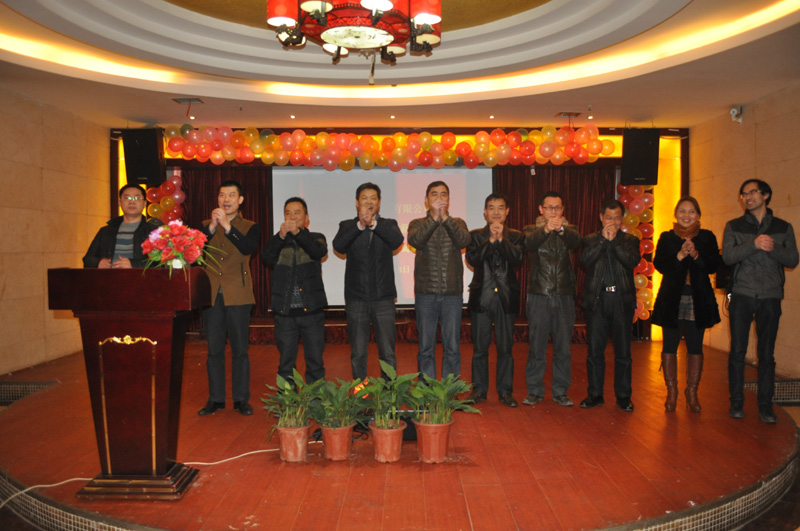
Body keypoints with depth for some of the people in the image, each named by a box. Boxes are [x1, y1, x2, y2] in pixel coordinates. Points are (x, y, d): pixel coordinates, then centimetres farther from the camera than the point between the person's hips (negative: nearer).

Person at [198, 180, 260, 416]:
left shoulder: (249, 227, 6)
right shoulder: (206, 226, 13)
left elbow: (248, 248, -14)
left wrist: (227, 226, -23)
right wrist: (211, 227, -17)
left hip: (238, 297, -2)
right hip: (211, 295, 2)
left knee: (240, 350, 3)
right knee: (214, 350, 7)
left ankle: (241, 399, 13)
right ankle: (215, 399, 17)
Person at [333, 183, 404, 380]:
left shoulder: (388, 224, 7)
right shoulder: (347, 226, 6)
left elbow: (398, 241, -15)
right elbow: (338, 245, -14)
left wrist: (373, 223, -27)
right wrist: (360, 224, -26)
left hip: (384, 298, 0)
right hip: (356, 299, 0)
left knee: (388, 353, 4)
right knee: (357, 354, 8)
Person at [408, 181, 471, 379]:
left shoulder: (457, 223, 9)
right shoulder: (418, 224, 7)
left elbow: (463, 241, -13)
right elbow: (415, 240, -16)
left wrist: (445, 217, -24)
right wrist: (434, 217, -26)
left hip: (453, 294, 1)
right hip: (425, 294, 0)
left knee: (452, 348, 4)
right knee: (426, 348, 5)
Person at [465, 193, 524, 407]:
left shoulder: (515, 236, 7)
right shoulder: (475, 235, 6)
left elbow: (518, 260, -10)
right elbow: (473, 259, -10)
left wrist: (501, 238, -16)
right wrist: (490, 239, -17)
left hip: (506, 298, 0)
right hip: (481, 298, 0)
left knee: (505, 348, 5)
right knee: (480, 347, 6)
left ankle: (505, 391, 16)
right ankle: (479, 390, 17)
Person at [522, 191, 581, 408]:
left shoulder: (568, 230, 9)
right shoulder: (532, 230, 6)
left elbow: (576, 241, -15)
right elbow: (530, 243, -18)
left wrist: (561, 229, -37)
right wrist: (546, 229, -38)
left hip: (564, 297, 1)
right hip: (538, 296, -1)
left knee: (563, 347, 5)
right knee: (536, 346, 3)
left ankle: (561, 391, 18)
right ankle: (534, 390, 15)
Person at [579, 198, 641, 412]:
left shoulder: (630, 240, 9)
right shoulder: (590, 240, 9)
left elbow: (633, 261, -10)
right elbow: (585, 260, -10)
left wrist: (614, 241, -14)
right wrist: (603, 239, -13)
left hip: (622, 300, 0)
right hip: (596, 300, 0)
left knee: (623, 352, 5)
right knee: (595, 350, 5)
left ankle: (623, 396, 17)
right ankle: (595, 394, 17)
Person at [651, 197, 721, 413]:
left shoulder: (707, 237, 8)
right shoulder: (666, 238, 7)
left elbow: (714, 266, -2)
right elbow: (659, 264, -5)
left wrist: (695, 254, -17)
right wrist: (680, 255, -18)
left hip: (699, 300, 1)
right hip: (671, 299, -1)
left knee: (695, 347, 5)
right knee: (670, 346, 2)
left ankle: (692, 392, 16)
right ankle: (671, 392, 13)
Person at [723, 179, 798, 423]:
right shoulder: (734, 226, 8)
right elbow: (728, 256, -6)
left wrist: (772, 248, -16)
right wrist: (754, 244, -21)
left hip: (770, 296, 1)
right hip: (742, 295, 0)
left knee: (767, 353, 3)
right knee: (738, 350, 1)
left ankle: (765, 405, 12)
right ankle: (736, 402, 12)